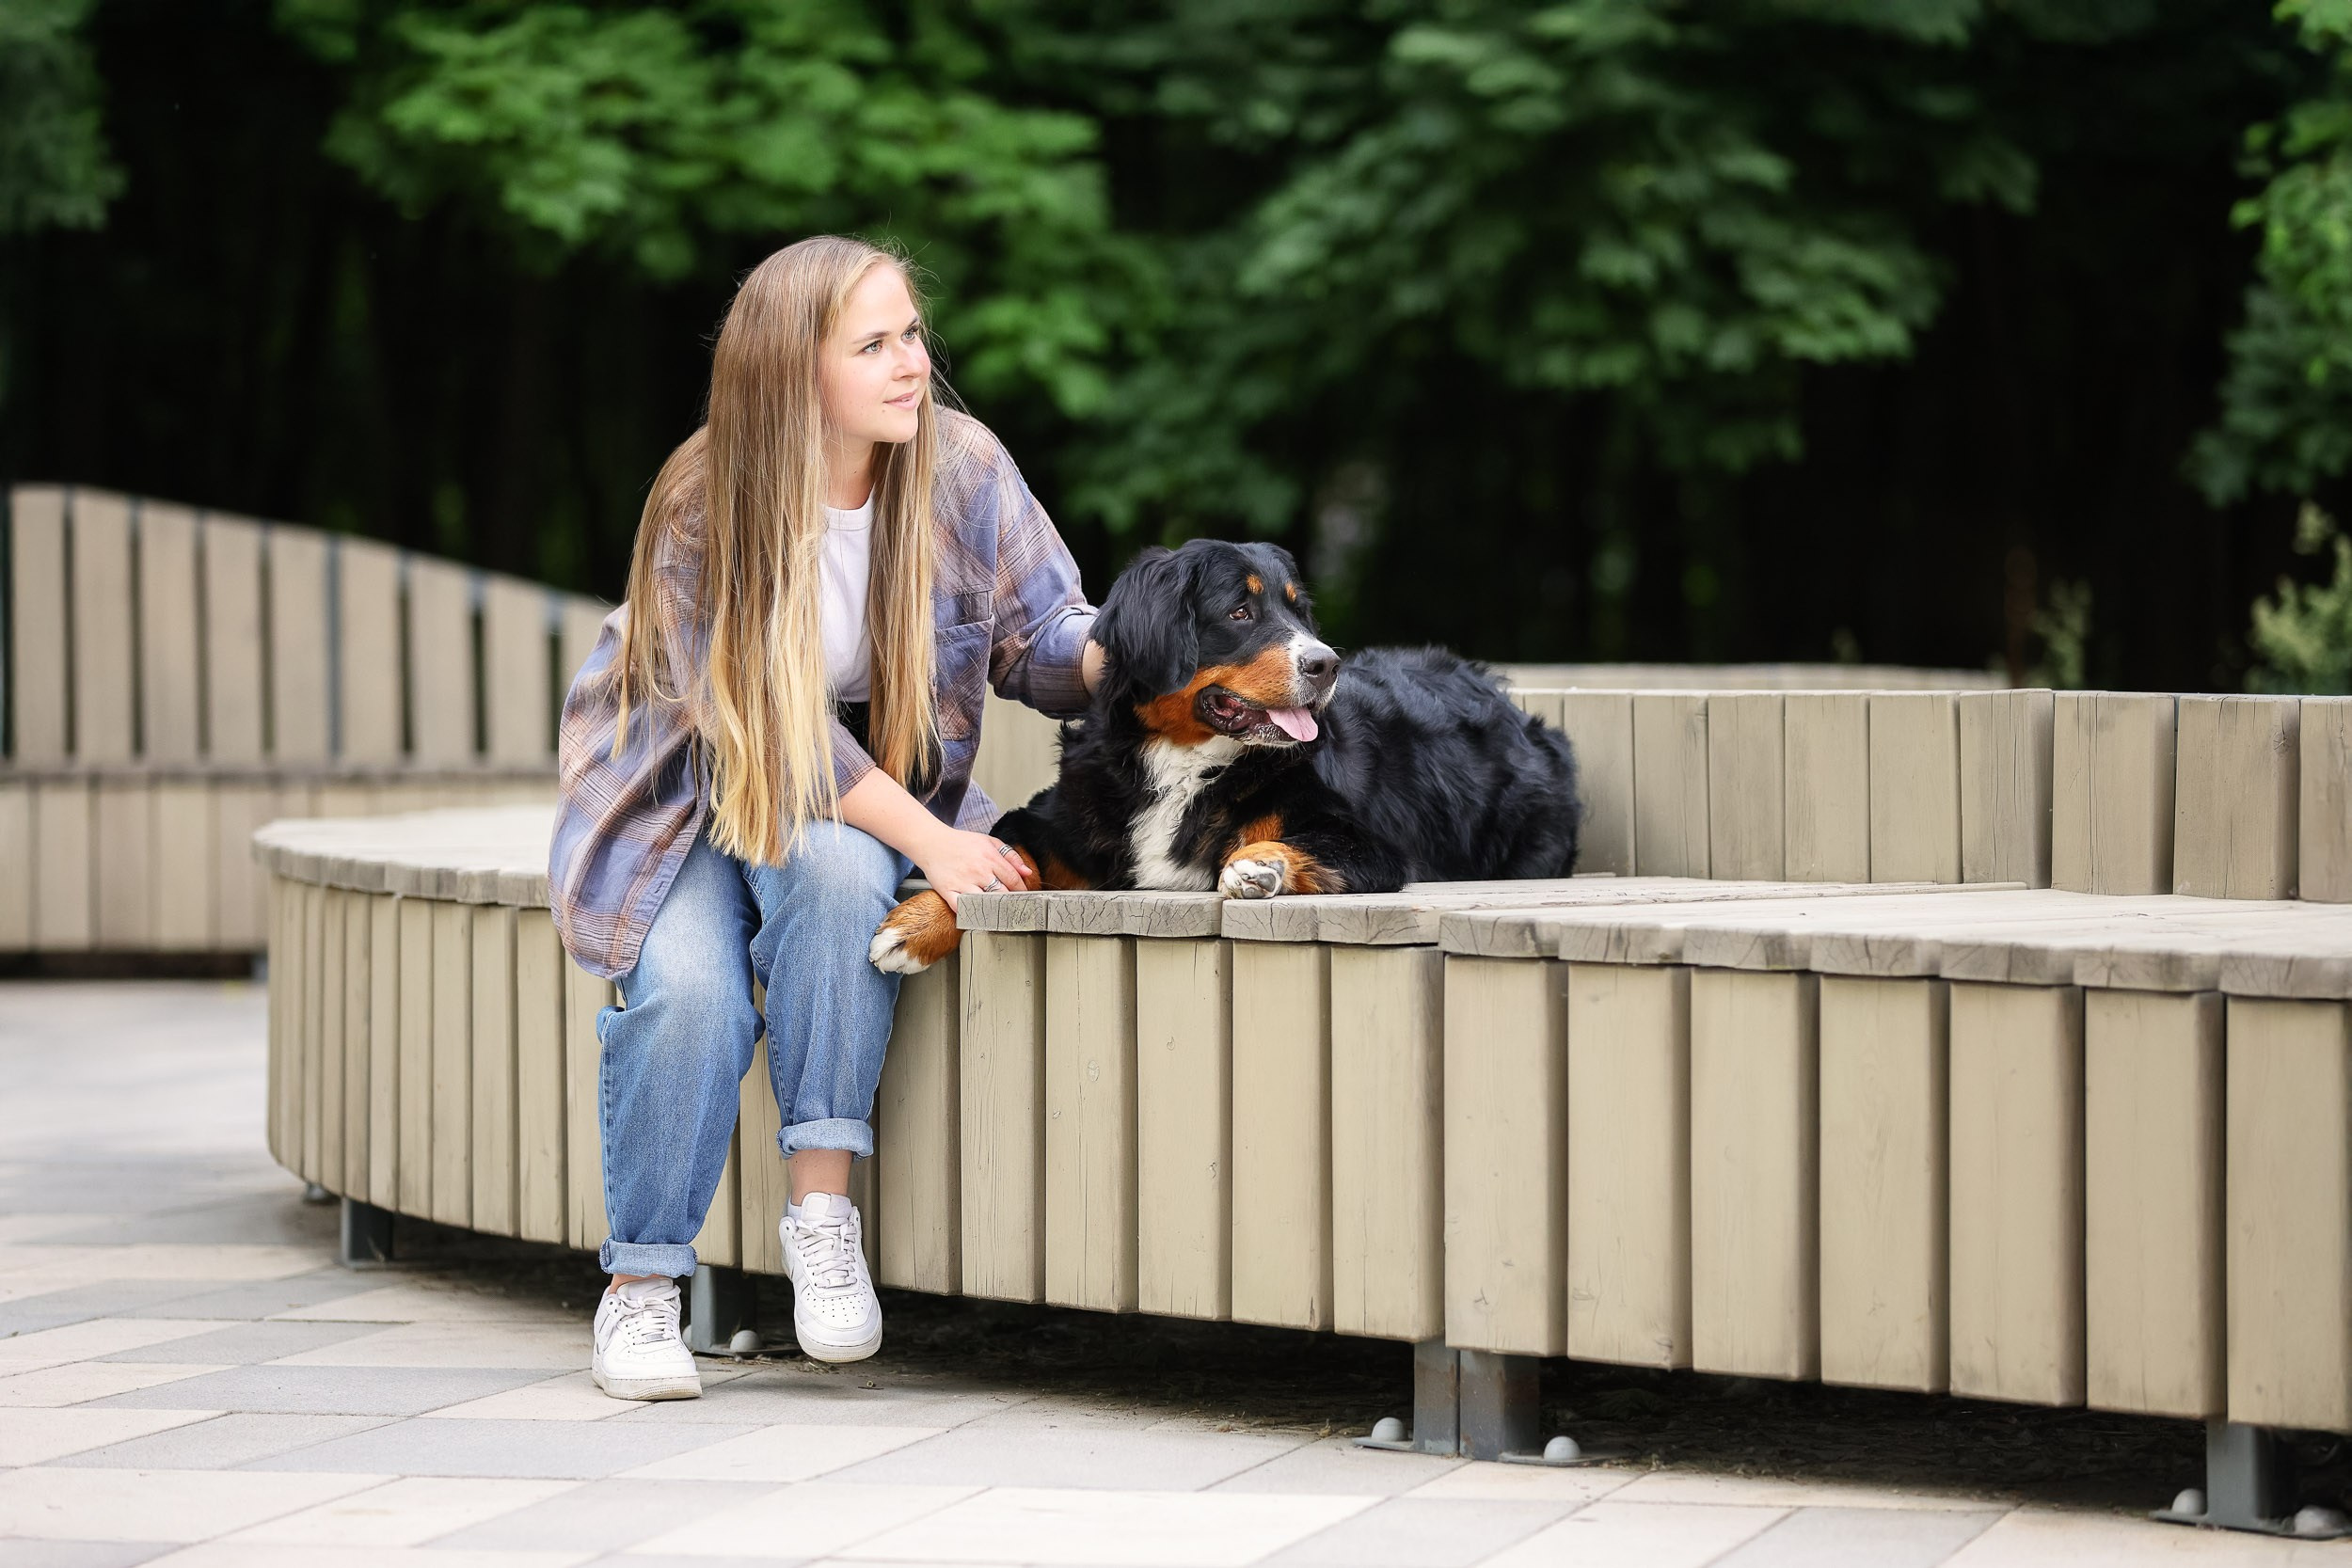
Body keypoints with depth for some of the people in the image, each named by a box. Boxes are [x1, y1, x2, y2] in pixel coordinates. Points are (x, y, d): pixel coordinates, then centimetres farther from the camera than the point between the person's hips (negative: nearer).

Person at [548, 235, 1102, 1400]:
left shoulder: (960, 469, -13)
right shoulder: (701, 507, -22)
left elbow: (1042, 637, -8)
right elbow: (764, 730, -25)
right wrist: (932, 843, -32)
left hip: (859, 795, 2)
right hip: (683, 794, -2)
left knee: (838, 870, -34)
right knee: (688, 989, -29)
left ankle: (822, 1212, -27)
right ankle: (640, 1290, -12)